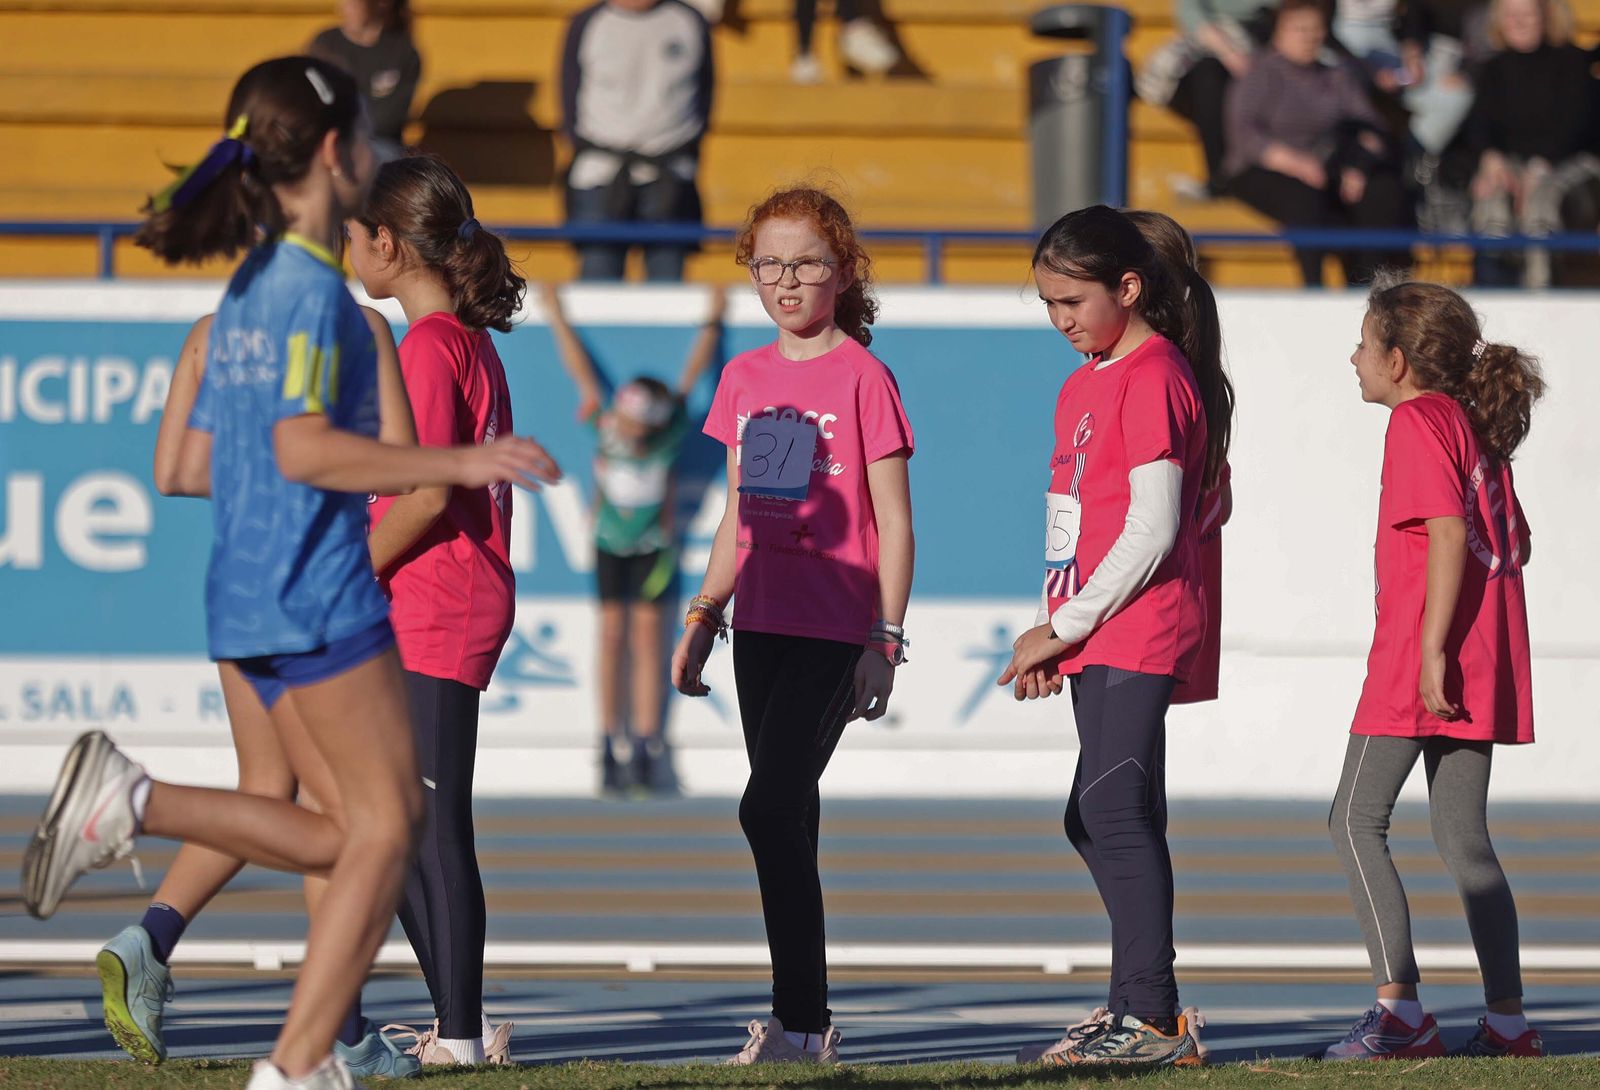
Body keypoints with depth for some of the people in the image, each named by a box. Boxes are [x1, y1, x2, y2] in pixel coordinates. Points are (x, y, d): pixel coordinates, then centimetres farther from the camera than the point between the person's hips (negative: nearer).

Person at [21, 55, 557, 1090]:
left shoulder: (249, 288, 16)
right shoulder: (313, 287, -12)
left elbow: (196, 460, 19)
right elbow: (302, 450, -21)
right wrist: (457, 464, -21)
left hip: (247, 596, 9)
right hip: (318, 587, -9)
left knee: (348, 833, 11)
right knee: (385, 827, -3)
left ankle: (128, 801, -2)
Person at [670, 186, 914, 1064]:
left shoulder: (862, 377, -6)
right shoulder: (745, 378, 12)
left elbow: (894, 525, -7)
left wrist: (886, 641, -12)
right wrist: (702, 618, 16)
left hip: (834, 630, -7)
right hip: (762, 627, 7)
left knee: (771, 808, -15)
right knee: (788, 817, 7)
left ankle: (800, 1022, -11)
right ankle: (804, 1019, 12)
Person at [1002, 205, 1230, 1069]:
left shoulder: (1153, 379, -12)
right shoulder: (1083, 385, 18)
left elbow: (1152, 527, -17)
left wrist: (1066, 626, -14)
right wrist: (1051, 636, 13)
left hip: (1136, 631, -10)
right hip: (1091, 636, 10)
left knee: (1113, 813, -14)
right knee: (1100, 818, 13)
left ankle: (1153, 1021, -14)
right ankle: (1137, 1008, 20)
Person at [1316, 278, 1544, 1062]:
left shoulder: (1418, 423, -9)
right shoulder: (1475, 425, 18)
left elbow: (1450, 533, -20)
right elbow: (1514, 543, 19)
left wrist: (1432, 650, -23)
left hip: (1418, 660, -9)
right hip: (1485, 670, 9)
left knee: (1356, 821, -5)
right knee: (1462, 837, 10)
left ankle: (1399, 1010, -12)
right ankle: (1507, 1020, 6)